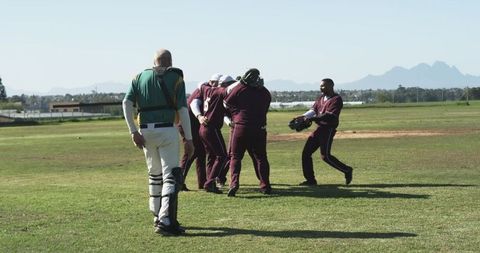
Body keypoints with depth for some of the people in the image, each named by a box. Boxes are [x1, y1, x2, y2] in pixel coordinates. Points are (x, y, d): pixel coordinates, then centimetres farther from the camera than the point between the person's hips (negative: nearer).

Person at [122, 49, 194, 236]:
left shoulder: (140, 77, 13)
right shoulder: (176, 78, 4)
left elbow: (127, 103, 1)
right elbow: (182, 110, -4)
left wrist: (133, 131, -1)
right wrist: (189, 139, -3)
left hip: (146, 132, 4)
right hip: (166, 131, -4)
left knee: (154, 174, 19)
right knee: (171, 176, -4)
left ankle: (157, 216, 26)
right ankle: (165, 221, -17)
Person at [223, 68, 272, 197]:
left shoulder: (239, 88, -6)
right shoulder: (265, 92, 7)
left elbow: (227, 103, 3)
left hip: (241, 126, -3)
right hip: (259, 128, 3)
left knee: (235, 157, 5)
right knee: (261, 157, 14)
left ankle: (234, 183, -11)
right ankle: (265, 186, 13)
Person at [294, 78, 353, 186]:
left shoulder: (336, 99, -11)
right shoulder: (321, 98, 16)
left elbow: (329, 116, -23)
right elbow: (313, 110, 7)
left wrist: (311, 118, -30)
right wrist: (303, 116, -14)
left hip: (328, 129, -9)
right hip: (319, 128, 9)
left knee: (325, 156, -12)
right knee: (306, 152, 6)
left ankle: (347, 170, 6)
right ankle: (310, 179, 13)